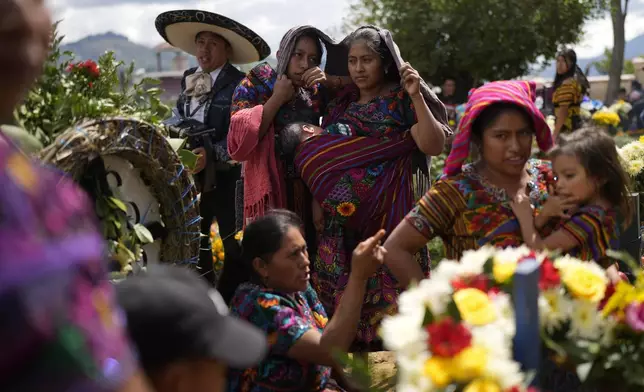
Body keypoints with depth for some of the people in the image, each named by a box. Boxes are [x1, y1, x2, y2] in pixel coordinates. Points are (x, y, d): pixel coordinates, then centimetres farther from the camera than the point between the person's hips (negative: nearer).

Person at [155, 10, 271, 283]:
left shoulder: (239, 84, -10)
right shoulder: (189, 81, 10)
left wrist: (210, 154, -26)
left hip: (226, 175, -6)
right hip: (192, 174, 6)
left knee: (234, 244, -1)